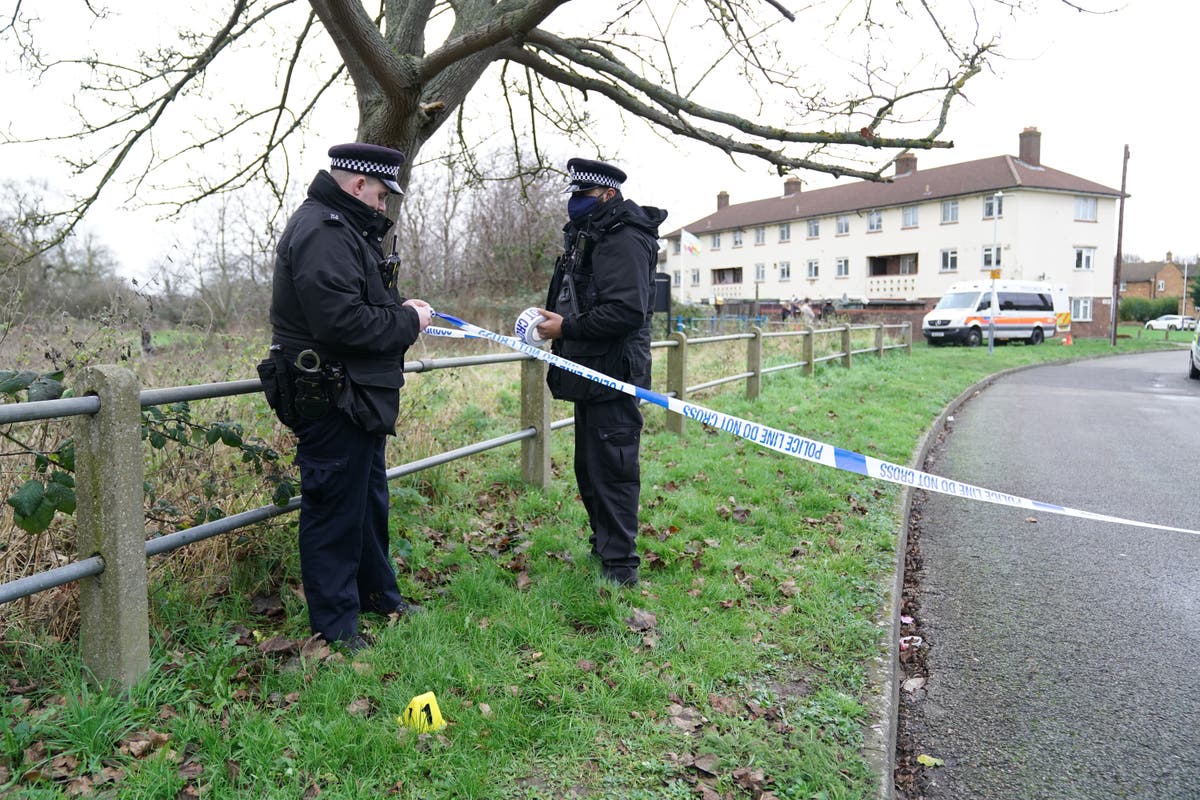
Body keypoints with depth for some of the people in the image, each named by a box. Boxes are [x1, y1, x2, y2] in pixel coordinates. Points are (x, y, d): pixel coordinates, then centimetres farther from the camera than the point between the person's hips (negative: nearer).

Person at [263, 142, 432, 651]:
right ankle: (334, 624, 14)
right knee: (335, 508, 0)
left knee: (369, 497, 22)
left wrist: (398, 309, 4)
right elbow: (343, 322, -29)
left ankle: (378, 594, 38)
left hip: (357, 398, 12)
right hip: (331, 402, -12)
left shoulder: (342, 227, 16)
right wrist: (408, 321, -16)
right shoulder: (321, 232, -19)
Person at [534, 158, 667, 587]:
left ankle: (620, 566, 2)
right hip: (592, 375, 11)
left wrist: (567, 328, -21)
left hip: (613, 377, -11)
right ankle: (604, 545, 34)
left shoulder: (623, 241, -14)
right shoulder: (588, 237, 18)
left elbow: (626, 310, -26)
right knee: (589, 468, 19)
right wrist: (552, 320, 4)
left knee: (611, 471, -7)